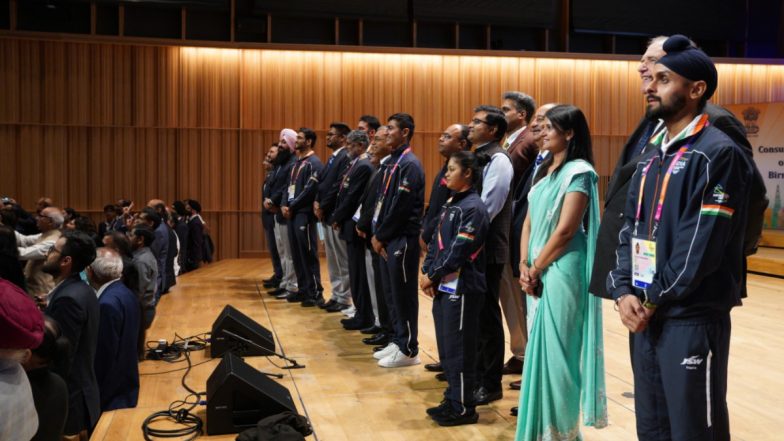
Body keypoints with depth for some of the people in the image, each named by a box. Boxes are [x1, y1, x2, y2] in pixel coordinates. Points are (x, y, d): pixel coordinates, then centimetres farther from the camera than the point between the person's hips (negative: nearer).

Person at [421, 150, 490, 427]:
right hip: (443, 286, 9)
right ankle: (453, 400, 27)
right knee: (446, 346, 15)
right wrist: (427, 272, 1)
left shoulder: (473, 207, -13)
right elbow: (436, 242, 15)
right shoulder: (451, 204, 15)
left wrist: (432, 276, -12)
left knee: (459, 348, -2)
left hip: (462, 288, -9)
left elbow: (459, 251, -18)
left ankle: (463, 408, 9)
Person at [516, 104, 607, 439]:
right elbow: (529, 222, 11)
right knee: (539, 348, 12)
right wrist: (525, 266, -1)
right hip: (539, 272, 8)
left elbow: (565, 230, -17)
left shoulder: (579, 172, -11)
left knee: (555, 349, -1)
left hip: (561, 271, -8)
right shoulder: (545, 170, 14)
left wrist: (536, 269, -10)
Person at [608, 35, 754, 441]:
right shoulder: (652, 157, 14)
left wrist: (654, 300, -12)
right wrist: (624, 292, -3)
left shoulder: (718, 154, -11)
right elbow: (630, 231, 11)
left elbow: (702, 246, -18)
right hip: (646, 317, 8)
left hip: (693, 319, -8)